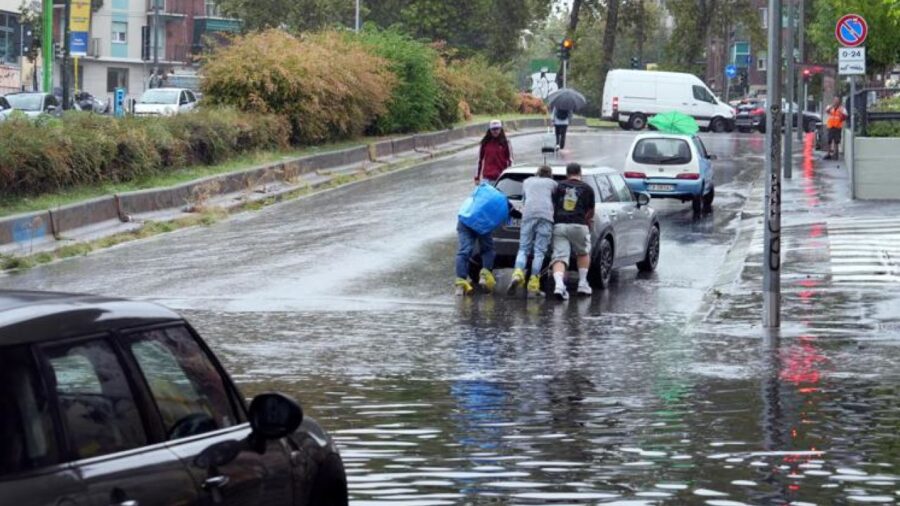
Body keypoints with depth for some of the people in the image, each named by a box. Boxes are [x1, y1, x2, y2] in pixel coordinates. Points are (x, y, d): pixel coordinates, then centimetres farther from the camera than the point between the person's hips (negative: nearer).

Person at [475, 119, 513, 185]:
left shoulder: (505, 143, 0)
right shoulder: (485, 143, 5)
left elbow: (510, 160, 2)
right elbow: (480, 160, 10)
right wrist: (477, 177, 10)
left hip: (500, 177, -1)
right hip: (487, 178, 1)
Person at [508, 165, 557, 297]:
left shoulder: (527, 181, 29)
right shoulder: (552, 183, 24)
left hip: (528, 215, 2)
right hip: (546, 215, -1)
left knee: (523, 249, 5)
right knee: (539, 251, -4)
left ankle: (518, 274, -20)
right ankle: (533, 285, -11)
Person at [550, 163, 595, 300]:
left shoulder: (559, 186, 11)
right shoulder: (587, 189, 11)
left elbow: (553, 206, 14)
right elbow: (590, 212, 17)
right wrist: (587, 221, 36)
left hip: (559, 225, 0)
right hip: (578, 225, 0)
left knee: (560, 258, -4)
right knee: (583, 254, 23)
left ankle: (559, 284, -26)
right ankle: (582, 284, 20)